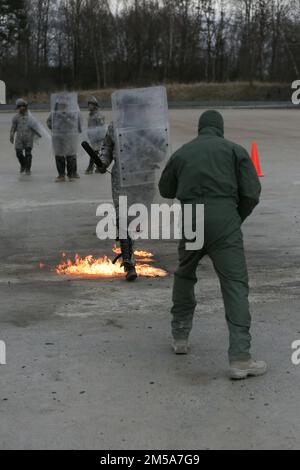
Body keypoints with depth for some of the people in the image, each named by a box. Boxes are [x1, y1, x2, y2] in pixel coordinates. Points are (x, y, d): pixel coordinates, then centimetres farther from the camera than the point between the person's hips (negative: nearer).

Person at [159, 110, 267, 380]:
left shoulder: (181, 153, 17)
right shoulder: (235, 150, 9)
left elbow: (166, 190, 31)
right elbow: (252, 194, 2)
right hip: (224, 221, -3)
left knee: (185, 276, 26)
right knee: (235, 285, -4)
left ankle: (180, 337, 35)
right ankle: (240, 358, -14)